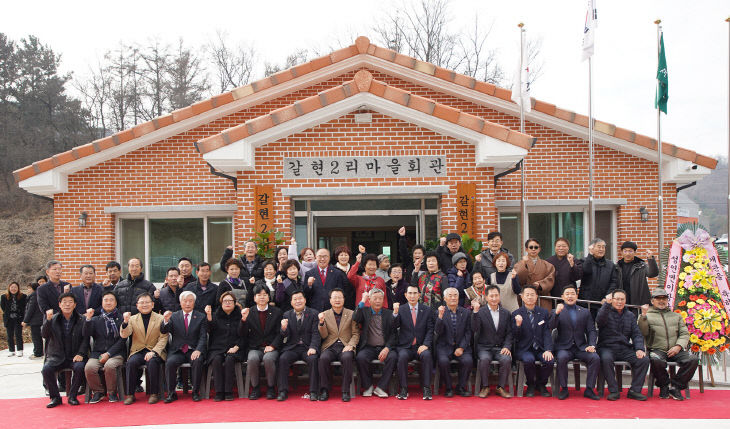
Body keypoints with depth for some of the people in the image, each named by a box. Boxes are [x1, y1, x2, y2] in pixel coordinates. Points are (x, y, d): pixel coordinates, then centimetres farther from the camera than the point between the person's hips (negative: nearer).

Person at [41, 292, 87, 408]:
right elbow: (44, 335, -6)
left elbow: (85, 339, 1)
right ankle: (55, 397, -8)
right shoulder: (53, 319, 8)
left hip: (75, 357, -1)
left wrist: (80, 354, -13)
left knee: (79, 367, -32)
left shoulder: (81, 320, 5)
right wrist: (48, 320, -21)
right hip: (57, 357, 1)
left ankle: (72, 396, -12)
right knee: (46, 369, -27)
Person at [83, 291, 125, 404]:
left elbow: (122, 339, -2)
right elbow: (86, 335, 3)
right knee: (89, 368, -27)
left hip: (116, 353, -3)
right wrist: (88, 319, -10)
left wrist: (108, 353, -11)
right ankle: (98, 391, -1)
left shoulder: (121, 319, 6)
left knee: (109, 366, -33)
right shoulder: (95, 320, 17)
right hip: (97, 352, 3)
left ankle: (112, 392, -8)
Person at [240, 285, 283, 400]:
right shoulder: (249, 312, 8)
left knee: (268, 359, -33)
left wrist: (272, 346, -12)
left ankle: (271, 388, -11)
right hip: (255, 348, 1)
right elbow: (242, 334, 2)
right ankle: (255, 388, -10)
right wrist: (244, 319, -15)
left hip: (271, 348, -1)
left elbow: (280, 333, 3)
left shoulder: (276, 312, 7)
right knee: (252, 359, -31)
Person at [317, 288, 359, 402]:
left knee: (347, 357, -34)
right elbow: (324, 336, 6)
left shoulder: (351, 314, 11)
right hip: (330, 347, 1)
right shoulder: (324, 314, 13)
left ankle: (345, 391, -23)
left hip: (345, 347, -1)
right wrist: (321, 322, -12)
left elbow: (356, 334, 8)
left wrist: (350, 345, -11)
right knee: (323, 358, -32)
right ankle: (324, 390, -16)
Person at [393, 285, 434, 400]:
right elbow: (394, 327, -5)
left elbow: (430, 330, 3)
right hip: (405, 347, 0)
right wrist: (395, 313, -21)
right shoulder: (401, 310, 8)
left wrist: (426, 345, -11)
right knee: (402, 356, -31)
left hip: (421, 347, 0)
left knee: (427, 355, -31)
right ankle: (403, 389, -20)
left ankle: (426, 389, -23)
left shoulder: (427, 310, 9)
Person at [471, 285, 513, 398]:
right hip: (484, 347, -2)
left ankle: (501, 387, -9)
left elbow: (509, 333, 10)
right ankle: (485, 387, -12)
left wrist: (507, 347, -7)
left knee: (507, 359, -28)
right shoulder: (480, 312, 0)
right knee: (485, 359, -33)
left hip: (500, 348, 2)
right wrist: (475, 311, -26)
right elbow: (474, 329, -14)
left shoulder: (505, 313, 11)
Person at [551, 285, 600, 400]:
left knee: (595, 358, -24)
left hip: (581, 347, 3)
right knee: (562, 358, -33)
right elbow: (551, 327, -9)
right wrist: (557, 313, -27)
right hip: (564, 347, -2)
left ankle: (589, 389, -12)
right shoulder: (557, 311, 8)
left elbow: (591, 331, 11)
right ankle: (564, 388, -17)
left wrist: (591, 345, -7)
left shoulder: (585, 312, 17)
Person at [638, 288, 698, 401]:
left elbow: (684, 333, 15)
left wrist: (678, 346, -4)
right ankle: (664, 386, -9)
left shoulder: (676, 316, 25)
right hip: (657, 350, -3)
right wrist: (643, 315, -15)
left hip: (675, 350, 4)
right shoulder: (647, 316, 13)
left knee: (693, 359, -25)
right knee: (656, 360, -37)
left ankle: (675, 386, -9)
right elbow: (643, 333, -3)